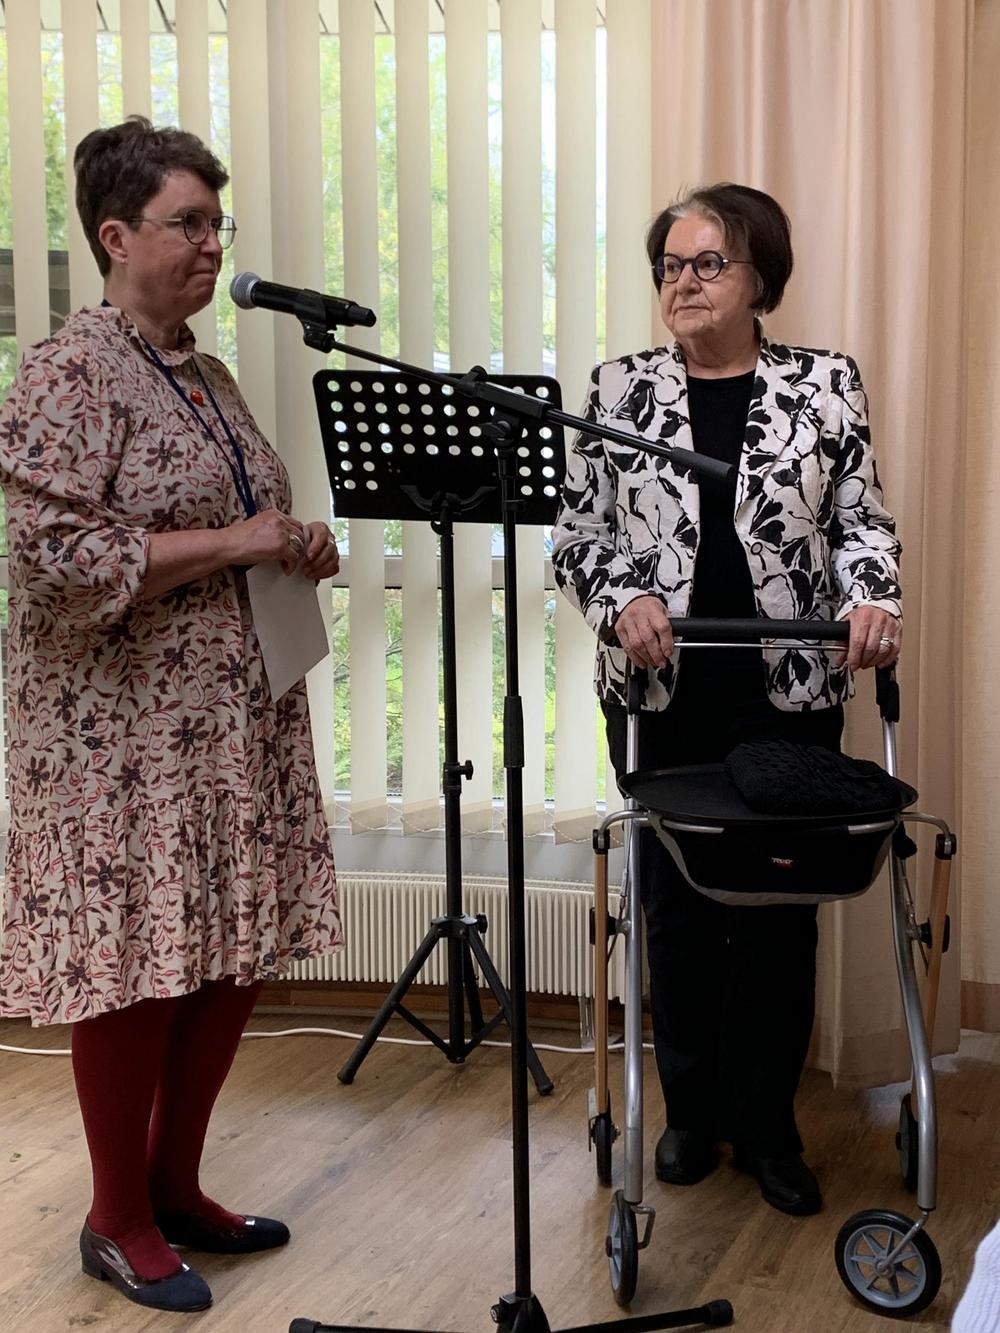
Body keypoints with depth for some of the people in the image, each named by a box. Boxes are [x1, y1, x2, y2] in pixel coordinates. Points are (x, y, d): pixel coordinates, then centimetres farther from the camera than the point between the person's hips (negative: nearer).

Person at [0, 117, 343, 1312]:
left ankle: (175, 1185, 29)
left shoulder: (207, 375, 14)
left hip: (235, 719, 8)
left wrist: (298, 547, 6)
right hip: (127, 734, -8)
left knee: (233, 955, 12)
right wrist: (237, 543, -18)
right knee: (139, 968, 1)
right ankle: (118, 1220, 20)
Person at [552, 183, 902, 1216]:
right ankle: (691, 1111, 25)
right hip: (661, 695, 1)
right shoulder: (619, 391, 5)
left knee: (779, 905, 4)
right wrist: (623, 600, -13)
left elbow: (861, 520, 5)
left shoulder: (825, 385, 4)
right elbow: (576, 534, 5)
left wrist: (871, 599, -14)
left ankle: (765, 1125, 19)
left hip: (790, 692, -1)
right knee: (675, 902, 8)